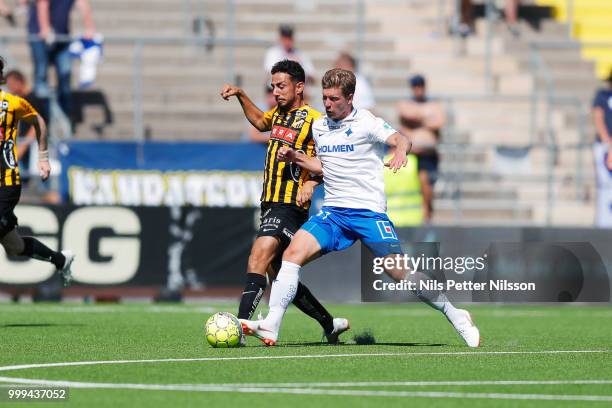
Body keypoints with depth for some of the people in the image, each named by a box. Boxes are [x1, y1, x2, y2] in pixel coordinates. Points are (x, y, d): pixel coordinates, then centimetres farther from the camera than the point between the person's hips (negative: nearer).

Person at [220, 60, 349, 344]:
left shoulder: (313, 120, -9)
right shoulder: (278, 114, 15)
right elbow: (259, 121, 39)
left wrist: (311, 182, -27)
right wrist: (240, 95, 28)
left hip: (290, 206, -9)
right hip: (270, 204, 9)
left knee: (259, 256, -26)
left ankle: (240, 324, -37)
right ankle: (330, 324, 24)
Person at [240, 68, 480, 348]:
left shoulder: (365, 122, -5)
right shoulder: (318, 127, 13)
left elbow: (400, 139, -21)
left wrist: (400, 150, -44)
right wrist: (296, 158, 11)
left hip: (369, 212, -5)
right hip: (333, 211, 5)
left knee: (400, 273, -9)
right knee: (293, 253, -17)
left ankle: (456, 317, 11)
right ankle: (270, 327, -20)